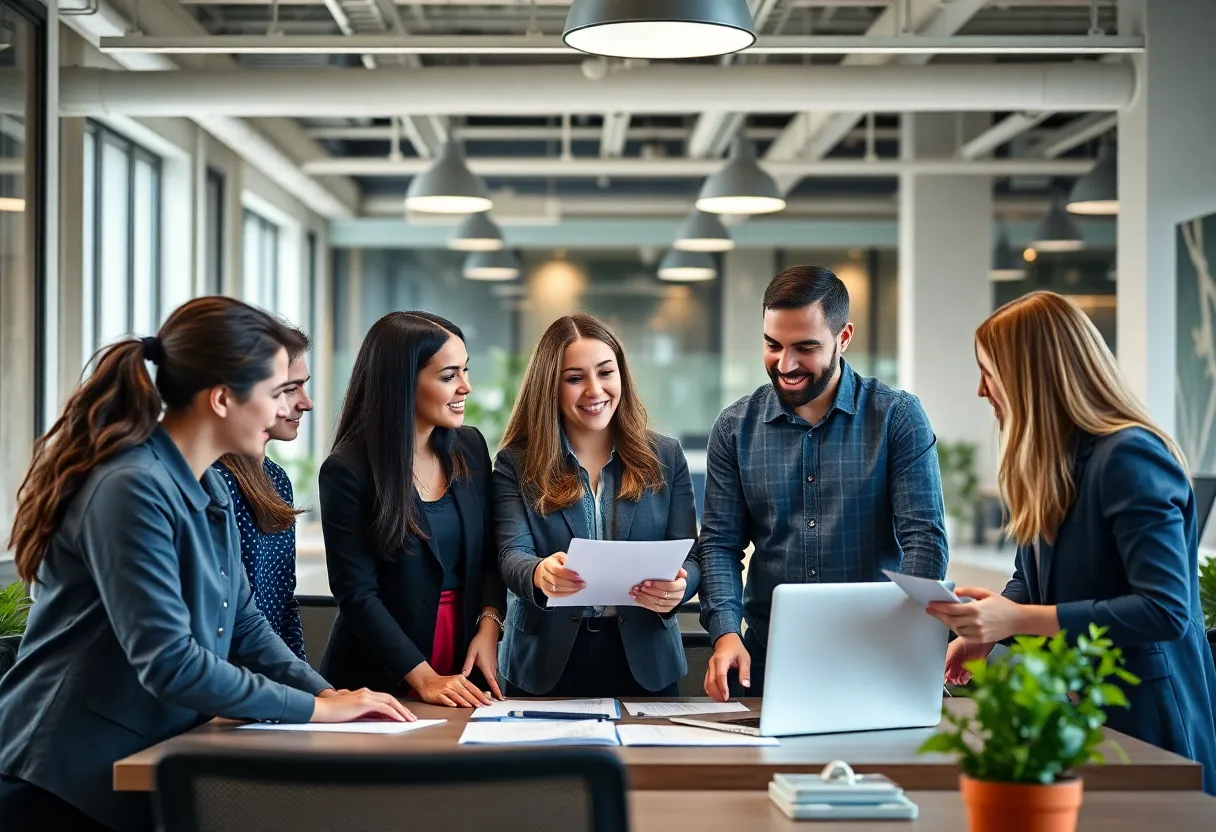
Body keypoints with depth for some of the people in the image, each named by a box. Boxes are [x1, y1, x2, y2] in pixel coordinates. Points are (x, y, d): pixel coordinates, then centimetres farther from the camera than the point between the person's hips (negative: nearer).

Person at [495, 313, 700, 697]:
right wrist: (540, 575, -34)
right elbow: (511, 555, -10)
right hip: (546, 666, -1)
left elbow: (689, 559, 1)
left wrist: (677, 588, -23)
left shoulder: (666, 457, 5)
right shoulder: (516, 464, 1)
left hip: (644, 665, 1)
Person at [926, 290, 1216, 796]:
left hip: (1144, 721, -8)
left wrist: (1020, 619, -25)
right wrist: (987, 627, -5)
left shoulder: (1129, 457, -18)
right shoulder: (1051, 463, 10)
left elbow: (1167, 610, -24)